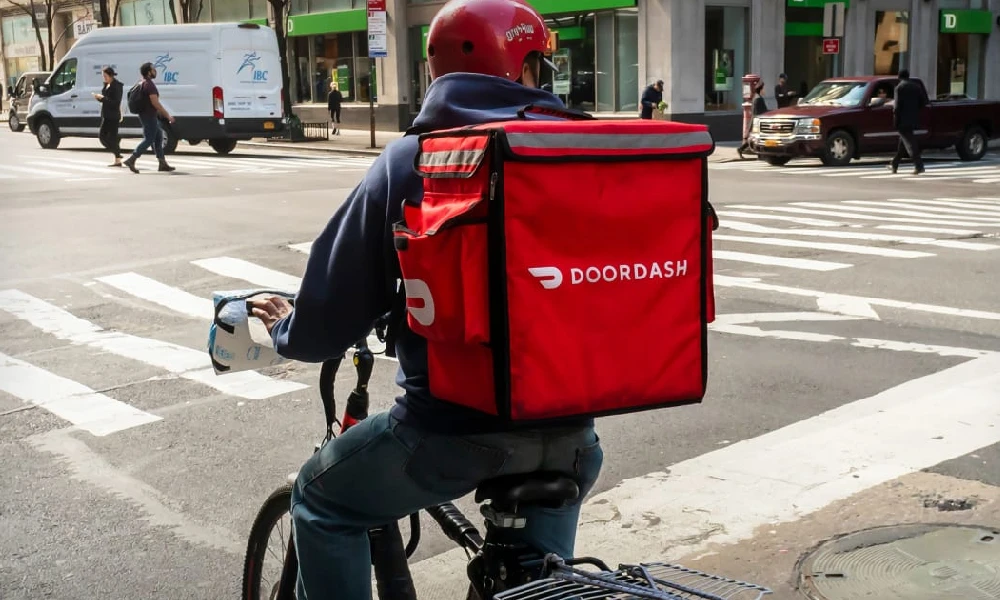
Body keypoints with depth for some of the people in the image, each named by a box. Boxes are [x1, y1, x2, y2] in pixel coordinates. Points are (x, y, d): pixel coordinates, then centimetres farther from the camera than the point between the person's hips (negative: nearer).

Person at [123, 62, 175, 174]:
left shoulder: (143, 83, 14)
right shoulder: (149, 84, -18)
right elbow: (155, 103, -24)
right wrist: (168, 115, -21)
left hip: (149, 115, 10)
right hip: (149, 116, -10)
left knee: (158, 138, 12)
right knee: (148, 139, -7)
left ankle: (163, 164, 14)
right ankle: (131, 160, -8)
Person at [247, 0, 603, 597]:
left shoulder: (409, 162, -6)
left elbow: (335, 312, -3)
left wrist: (290, 330, 20)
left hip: (454, 423, -3)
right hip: (566, 420, 4)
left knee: (320, 502, 22)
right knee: (560, 482, 38)